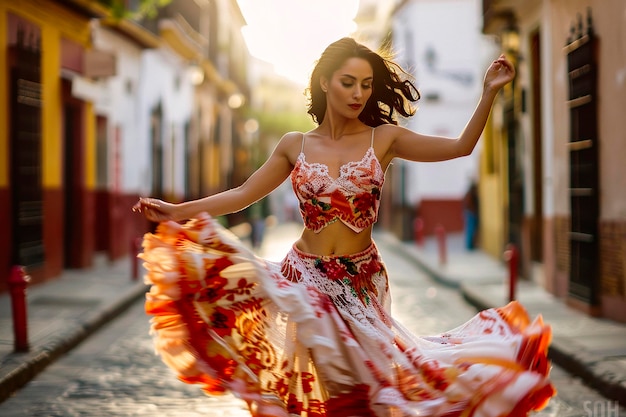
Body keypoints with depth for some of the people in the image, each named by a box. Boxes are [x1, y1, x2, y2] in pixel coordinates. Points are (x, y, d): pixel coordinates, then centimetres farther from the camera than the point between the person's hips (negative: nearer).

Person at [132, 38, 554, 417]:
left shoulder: (384, 139, -1)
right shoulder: (295, 146, 3)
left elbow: (462, 146, -5)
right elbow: (243, 195, 6)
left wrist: (489, 91, -15)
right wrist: (176, 211, 0)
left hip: (361, 282, 0)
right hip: (305, 278, 1)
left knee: (357, 382, 4)